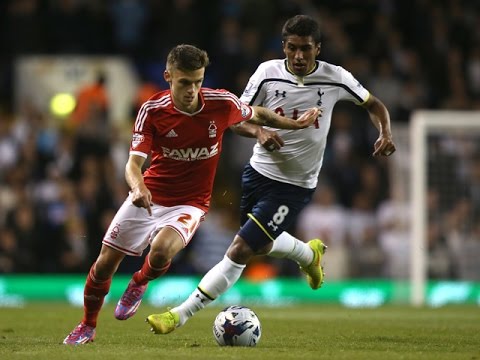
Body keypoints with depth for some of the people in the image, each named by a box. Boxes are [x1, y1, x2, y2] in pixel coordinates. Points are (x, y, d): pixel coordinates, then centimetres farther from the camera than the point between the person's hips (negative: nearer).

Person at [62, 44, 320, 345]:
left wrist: (298, 124, 8)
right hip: (149, 197, 2)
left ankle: (140, 284, 6)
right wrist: (138, 187, -42)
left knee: (161, 251, -32)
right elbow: (134, 162, -21)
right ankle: (87, 327, 30)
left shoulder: (222, 103, -14)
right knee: (105, 262, 4)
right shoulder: (152, 110, -15)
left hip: (189, 204, -2)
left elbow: (257, 115, 8)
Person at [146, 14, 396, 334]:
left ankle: (181, 315, -7)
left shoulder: (335, 79, -11)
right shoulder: (268, 72, -8)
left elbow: (374, 105, 6)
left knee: (240, 251, -12)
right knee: (261, 245, 25)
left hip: (294, 186, -4)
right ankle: (310, 254, 57)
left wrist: (386, 134, -13)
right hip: (258, 172, 4)